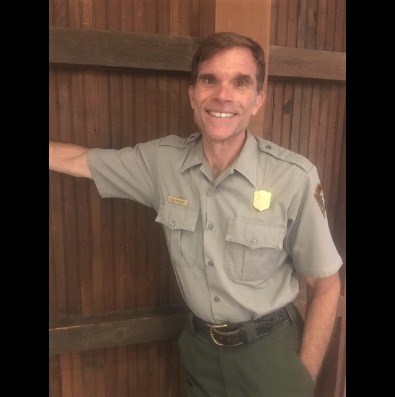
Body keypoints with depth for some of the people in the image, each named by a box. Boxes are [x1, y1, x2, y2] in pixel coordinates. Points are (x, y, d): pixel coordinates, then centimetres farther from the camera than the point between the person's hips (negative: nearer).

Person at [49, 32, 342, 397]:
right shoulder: (161, 160, -12)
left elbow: (326, 286, -11)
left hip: (269, 350, -3)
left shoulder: (295, 178, -22)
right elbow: (74, 160, -1)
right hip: (200, 347, 4)